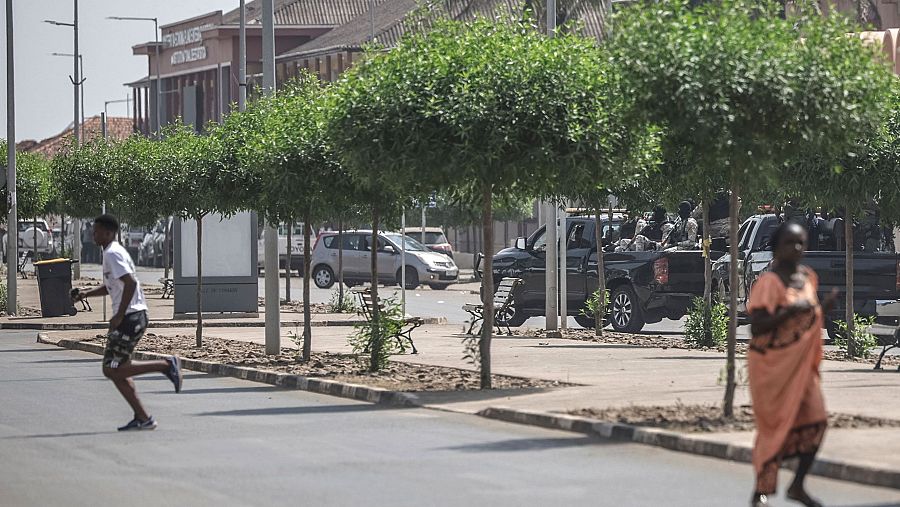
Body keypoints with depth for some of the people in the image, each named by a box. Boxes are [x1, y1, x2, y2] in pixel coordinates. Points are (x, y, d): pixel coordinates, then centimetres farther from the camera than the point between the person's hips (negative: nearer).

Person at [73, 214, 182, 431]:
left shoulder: (113, 254, -13)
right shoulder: (113, 252, 19)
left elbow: (130, 283, -24)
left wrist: (119, 315, -21)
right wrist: (86, 294, 19)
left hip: (129, 317, -10)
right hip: (134, 317, 10)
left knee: (112, 370, -8)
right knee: (116, 370, 10)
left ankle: (166, 365, -9)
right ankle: (142, 418, 9)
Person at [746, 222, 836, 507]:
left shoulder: (808, 278, 8)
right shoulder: (768, 282, -14)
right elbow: (756, 325, -19)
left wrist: (826, 307, 1)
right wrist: (788, 312, -27)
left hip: (801, 363, 6)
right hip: (772, 363, -6)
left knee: (816, 421, -3)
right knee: (774, 427, -2)